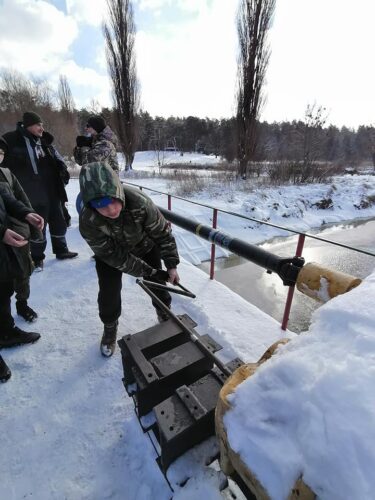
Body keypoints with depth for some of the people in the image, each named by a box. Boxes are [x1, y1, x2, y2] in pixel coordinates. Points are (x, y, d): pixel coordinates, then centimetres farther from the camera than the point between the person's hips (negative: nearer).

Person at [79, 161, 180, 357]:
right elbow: (115, 257, -27)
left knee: (158, 283, 7)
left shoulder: (139, 201, -38)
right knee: (109, 292, -5)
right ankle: (110, 328, 27)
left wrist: (171, 265, -21)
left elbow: (163, 233, -22)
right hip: (110, 252, 0)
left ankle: (164, 313, 38)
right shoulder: (88, 221, -35)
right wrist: (149, 271, -26)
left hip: (145, 246, 1)